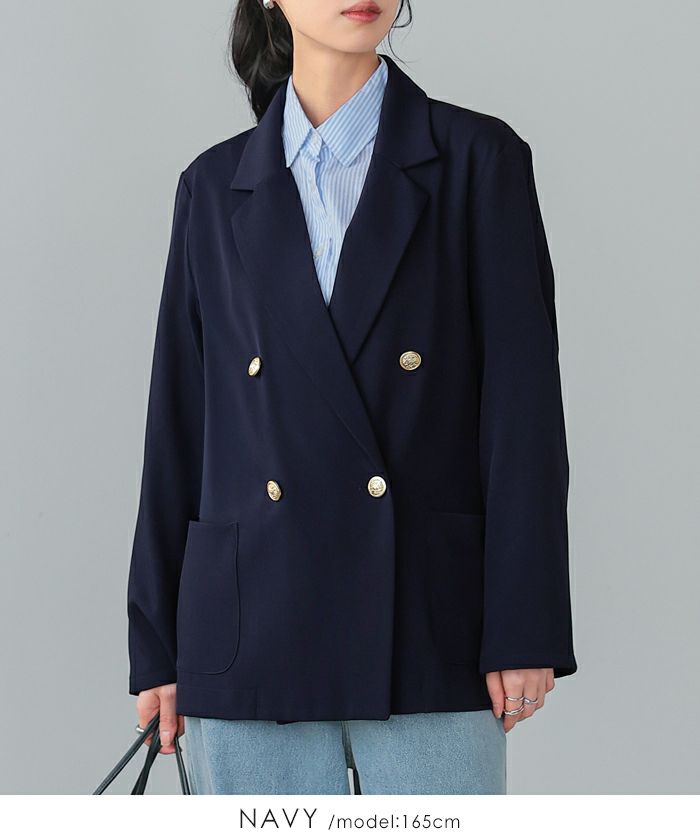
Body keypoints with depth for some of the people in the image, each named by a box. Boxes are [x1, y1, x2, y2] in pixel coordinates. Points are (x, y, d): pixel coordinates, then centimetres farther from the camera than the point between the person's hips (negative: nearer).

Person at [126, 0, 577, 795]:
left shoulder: (478, 160, 2)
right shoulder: (215, 187, 9)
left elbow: (523, 401, -2)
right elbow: (179, 423, 10)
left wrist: (524, 631, -8)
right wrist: (157, 647, 7)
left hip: (429, 636, -2)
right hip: (255, 634, 2)